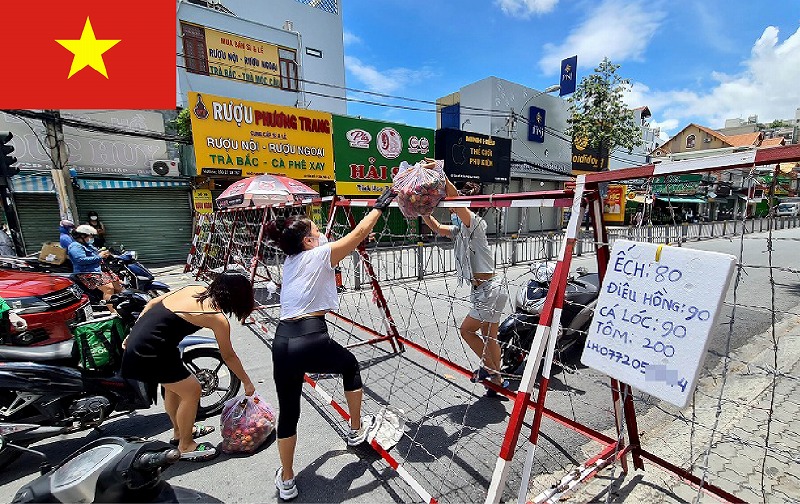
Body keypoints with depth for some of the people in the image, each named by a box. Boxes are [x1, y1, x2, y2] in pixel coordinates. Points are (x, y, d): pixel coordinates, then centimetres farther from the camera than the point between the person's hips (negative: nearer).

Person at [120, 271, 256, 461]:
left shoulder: (196, 289, 4)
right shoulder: (218, 318, -15)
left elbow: (153, 302, 9)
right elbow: (228, 356, -4)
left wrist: (134, 335, 18)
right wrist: (247, 382, 10)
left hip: (136, 339, 9)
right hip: (149, 352, -9)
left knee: (174, 385, 24)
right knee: (192, 390, 4)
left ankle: (179, 431, 45)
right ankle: (186, 446, 23)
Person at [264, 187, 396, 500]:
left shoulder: (290, 261, 18)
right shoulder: (318, 255, -2)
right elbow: (358, 233, 3)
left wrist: (361, 239, 35)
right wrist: (380, 206, 13)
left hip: (282, 342, 6)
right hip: (312, 341, -6)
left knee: (288, 411, 21)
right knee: (351, 365, 25)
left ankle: (286, 481, 38)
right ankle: (356, 430, 40)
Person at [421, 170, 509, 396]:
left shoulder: (474, 222, -13)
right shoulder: (459, 229, 12)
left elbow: (455, 196, -28)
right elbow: (436, 227, 21)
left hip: (489, 291, -10)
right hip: (487, 291, 10)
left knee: (466, 329, 3)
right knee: (489, 337, 16)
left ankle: (489, 369, 17)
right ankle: (496, 379, 28)